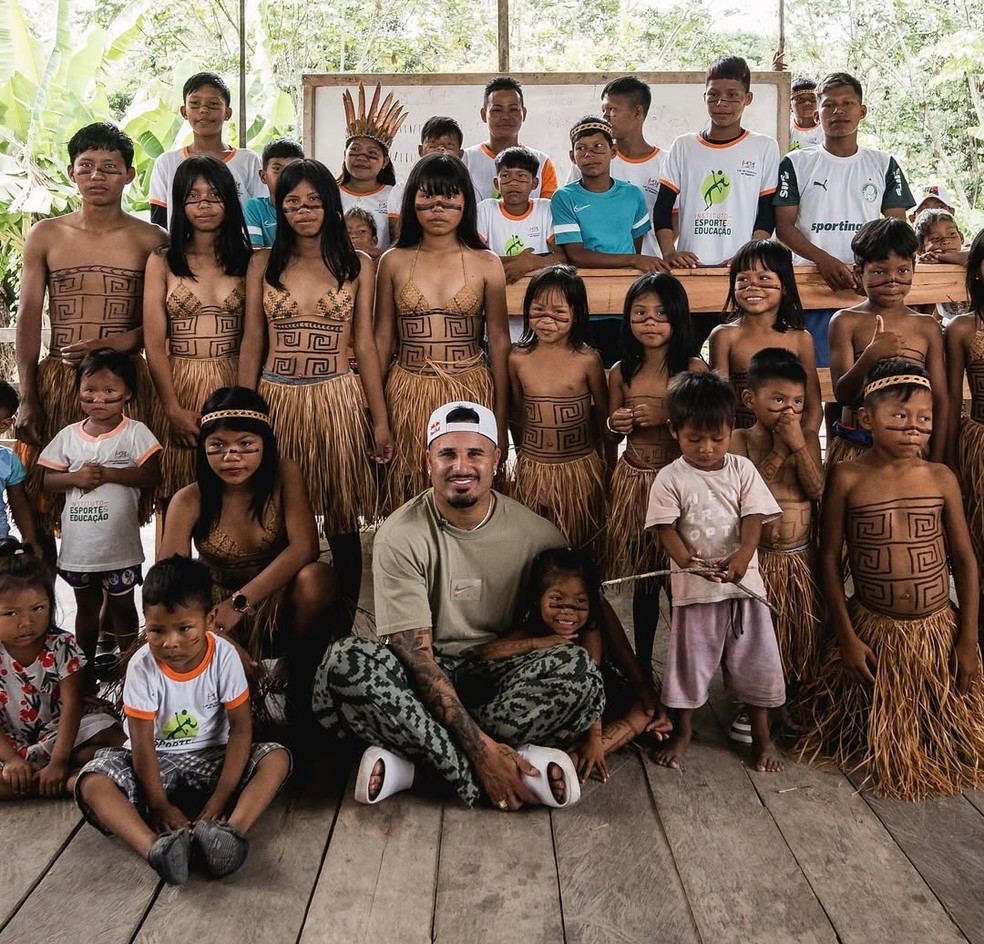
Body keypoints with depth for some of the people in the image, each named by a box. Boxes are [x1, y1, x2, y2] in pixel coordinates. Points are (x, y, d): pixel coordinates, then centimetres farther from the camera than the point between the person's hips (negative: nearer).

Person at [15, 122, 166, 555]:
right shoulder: (45, 235, 9)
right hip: (58, 379, 2)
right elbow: (29, 319, 6)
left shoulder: (151, 240, 4)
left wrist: (113, 344, -15)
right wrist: (27, 398, -1)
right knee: (41, 503, 2)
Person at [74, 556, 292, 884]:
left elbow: (241, 727, -16)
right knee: (91, 784, -29)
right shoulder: (142, 666, -18)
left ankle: (230, 831, -48)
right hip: (155, 760, 0)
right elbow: (142, 742, -17)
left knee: (277, 758, -25)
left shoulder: (224, 656, -17)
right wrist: (159, 804, -22)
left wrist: (221, 797, -22)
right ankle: (156, 848, -49)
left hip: (210, 756, 1)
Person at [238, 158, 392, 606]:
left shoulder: (357, 265, 4)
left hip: (338, 399, -1)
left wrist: (380, 420, 0)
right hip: (277, 399, 1)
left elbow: (365, 345, 3)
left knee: (342, 519, 5)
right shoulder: (263, 263, 6)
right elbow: (252, 343, 6)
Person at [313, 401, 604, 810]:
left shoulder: (537, 534, -4)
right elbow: (413, 652, -17)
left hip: (503, 675, 2)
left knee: (579, 668, -29)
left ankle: (413, 764, -24)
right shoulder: (400, 535, -11)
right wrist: (480, 748, -27)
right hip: (427, 676, -1)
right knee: (345, 662, -31)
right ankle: (521, 765, -29)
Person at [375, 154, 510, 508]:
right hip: (408, 394, 1)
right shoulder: (394, 262, 4)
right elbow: (383, 337, 7)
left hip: (470, 390, 0)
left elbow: (499, 343, 2)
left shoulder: (486, 264, 2)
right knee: (409, 502, 7)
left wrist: (501, 423, 0)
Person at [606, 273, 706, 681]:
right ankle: (642, 664, 26)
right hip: (634, 482, 3)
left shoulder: (693, 368, -7)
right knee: (642, 577, 13)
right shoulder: (621, 372, 4)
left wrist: (667, 416, -21)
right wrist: (615, 425, -6)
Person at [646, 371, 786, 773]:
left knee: (755, 658, 10)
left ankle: (761, 735, 28)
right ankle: (682, 730, 30)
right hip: (692, 587, -2)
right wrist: (687, 560, -29)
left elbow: (754, 520, -6)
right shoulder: (670, 478, -5)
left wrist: (742, 557, -24)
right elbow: (666, 529, -10)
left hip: (744, 582, 2)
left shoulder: (742, 469, 1)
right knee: (689, 659, 10)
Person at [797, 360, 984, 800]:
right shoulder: (847, 478, -10)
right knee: (877, 739, 14)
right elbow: (829, 558, -7)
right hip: (872, 633, -2)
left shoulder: (941, 478, -4)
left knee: (943, 738, 16)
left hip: (939, 632, 2)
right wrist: (846, 637, -8)